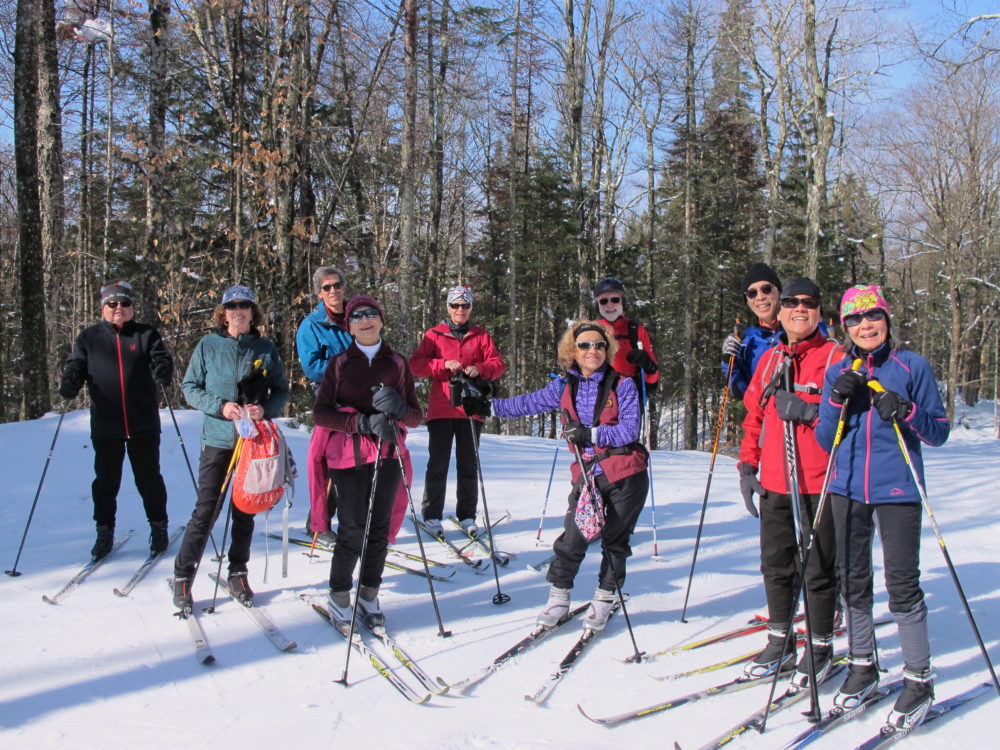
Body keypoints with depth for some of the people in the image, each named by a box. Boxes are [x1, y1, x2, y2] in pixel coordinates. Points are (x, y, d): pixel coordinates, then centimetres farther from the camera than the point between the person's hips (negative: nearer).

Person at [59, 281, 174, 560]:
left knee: (149, 479, 7)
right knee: (105, 482, 8)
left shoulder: (146, 334, 4)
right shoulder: (89, 338, 8)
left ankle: (159, 528, 21)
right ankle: (104, 532, 22)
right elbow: (76, 366, 5)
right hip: (105, 425, 1)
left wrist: (162, 372, -25)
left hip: (143, 425, -1)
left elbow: (161, 359, -2)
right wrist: (69, 385, -17)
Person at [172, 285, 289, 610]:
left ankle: (238, 573, 24)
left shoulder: (266, 349, 4)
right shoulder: (208, 346, 1)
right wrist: (220, 407, -14)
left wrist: (266, 409, -12)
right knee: (206, 510, -4)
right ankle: (183, 576, 9)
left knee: (245, 511, 10)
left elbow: (282, 391, 8)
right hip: (218, 440, -2)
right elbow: (190, 387, 2)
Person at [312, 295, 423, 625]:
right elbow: (320, 413, -2)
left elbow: (416, 415, 7)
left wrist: (399, 409, -16)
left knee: (379, 527, 5)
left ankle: (369, 593, 20)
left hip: (387, 455, 2)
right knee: (353, 529, -4)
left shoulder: (397, 363, 9)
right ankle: (339, 594, 15)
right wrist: (363, 422, -16)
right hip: (349, 456, -2)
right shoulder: (340, 363, 5)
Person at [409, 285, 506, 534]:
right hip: (441, 408, -1)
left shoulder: (481, 336, 12)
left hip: (471, 409, 2)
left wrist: (480, 368, -13)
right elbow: (416, 364, 0)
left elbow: (498, 364, 7)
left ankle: (467, 515, 14)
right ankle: (432, 515, 8)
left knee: (468, 464, 7)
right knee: (438, 463, 0)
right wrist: (444, 364, -14)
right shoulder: (435, 334, 7)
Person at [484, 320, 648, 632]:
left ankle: (603, 601, 25)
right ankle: (558, 597, 14)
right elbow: (528, 403, 13)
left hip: (627, 476, -2)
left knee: (615, 541, 8)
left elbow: (630, 429, -13)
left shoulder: (622, 385, -6)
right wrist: (489, 406, 11)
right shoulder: (564, 387, 4)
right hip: (588, 476, 2)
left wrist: (591, 434, -22)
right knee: (572, 540, -5)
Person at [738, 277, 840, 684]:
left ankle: (821, 648, 18)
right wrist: (747, 465, 12)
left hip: (819, 483, -5)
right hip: (774, 482, 6)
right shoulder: (770, 358, 14)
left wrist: (807, 409, -24)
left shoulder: (835, 356, -4)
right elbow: (754, 414, 17)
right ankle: (779, 642, 26)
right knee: (775, 564, 13)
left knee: (818, 569, 3)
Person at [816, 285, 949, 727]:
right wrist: (836, 403, -10)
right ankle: (862, 665, 26)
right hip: (848, 487, 3)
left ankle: (918, 679, 9)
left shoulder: (912, 366, 1)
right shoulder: (837, 373, 9)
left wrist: (906, 413, -18)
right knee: (853, 580, 10)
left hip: (897, 488, -3)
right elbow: (825, 441, 7)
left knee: (902, 583, -4)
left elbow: (940, 432, 0)